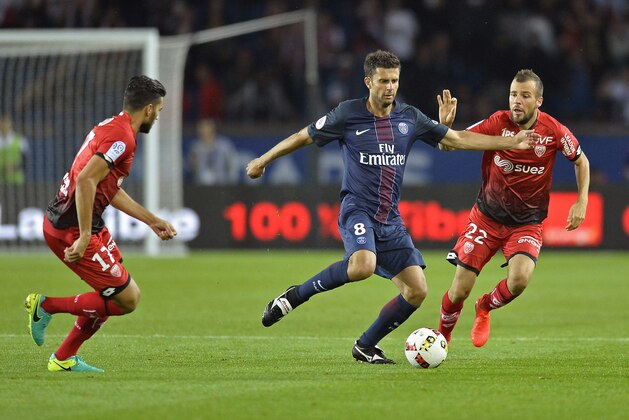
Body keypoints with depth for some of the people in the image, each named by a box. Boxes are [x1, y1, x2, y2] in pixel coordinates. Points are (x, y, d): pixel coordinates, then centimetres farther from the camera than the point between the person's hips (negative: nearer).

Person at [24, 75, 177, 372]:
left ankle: (64, 358, 24)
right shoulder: (122, 137, -17)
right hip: (71, 230, -10)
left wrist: (152, 221, 29)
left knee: (116, 291, 19)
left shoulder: (111, 127, 15)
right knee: (128, 299, -5)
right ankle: (46, 306, 1)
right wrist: (84, 237, -25)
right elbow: (86, 180, -27)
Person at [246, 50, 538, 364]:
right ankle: (295, 296, -16)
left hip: (390, 219, 5)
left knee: (417, 291, -4)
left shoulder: (409, 118, 7)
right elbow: (304, 137, 6)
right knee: (363, 265, -36)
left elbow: (457, 139, 13)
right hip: (357, 210, -5)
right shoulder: (347, 114, -4)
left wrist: (511, 142, 10)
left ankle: (365, 346, 13)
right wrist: (263, 160, 9)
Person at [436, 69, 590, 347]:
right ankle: (442, 337, 29)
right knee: (460, 289, -3)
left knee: (519, 279, -27)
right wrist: (445, 125, -35)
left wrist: (581, 202, -2)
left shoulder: (554, 131, -12)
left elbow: (580, 160, 7)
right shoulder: (497, 123, -14)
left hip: (527, 224, 0)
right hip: (487, 217, 0)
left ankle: (485, 308, 9)